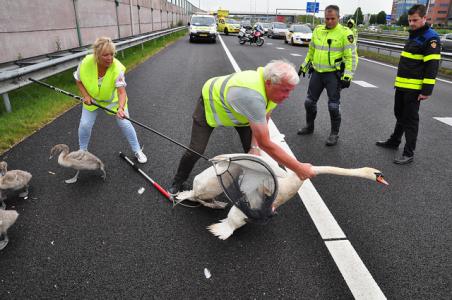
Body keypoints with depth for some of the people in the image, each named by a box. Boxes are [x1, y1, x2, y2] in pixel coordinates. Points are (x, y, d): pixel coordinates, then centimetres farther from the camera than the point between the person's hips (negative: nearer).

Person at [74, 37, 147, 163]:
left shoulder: (117, 68, -35)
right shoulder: (85, 63, -28)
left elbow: (122, 92, -42)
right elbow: (78, 80, -8)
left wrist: (121, 107, -59)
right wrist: (85, 95, -21)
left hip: (113, 99, -2)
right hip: (92, 98, 2)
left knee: (124, 123, -8)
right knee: (85, 124, 0)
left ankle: (137, 151, 13)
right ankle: (82, 151, 27)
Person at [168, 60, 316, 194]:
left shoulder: (274, 89, -22)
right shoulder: (251, 95, -48)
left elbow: (263, 121, -8)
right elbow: (265, 144, -46)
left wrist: (255, 146, -22)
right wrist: (298, 168, -40)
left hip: (238, 105, 6)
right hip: (211, 102, -6)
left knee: (252, 150, -7)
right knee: (196, 151, -7)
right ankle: (178, 182, 22)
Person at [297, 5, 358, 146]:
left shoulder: (345, 33, -9)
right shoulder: (317, 30, 8)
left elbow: (351, 56, -10)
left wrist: (347, 76, -17)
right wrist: (304, 66, 20)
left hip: (333, 74, -5)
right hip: (317, 72, 6)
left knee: (333, 106, -3)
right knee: (310, 102, 11)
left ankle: (334, 134, 14)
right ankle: (309, 126, 31)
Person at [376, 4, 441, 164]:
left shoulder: (430, 37, -12)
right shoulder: (413, 35, 15)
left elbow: (432, 66, -18)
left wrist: (427, 90, -21)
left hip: (414, 88, -8)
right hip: (402, 85, 8)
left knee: (410, 119, -3)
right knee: (400, 115, 19)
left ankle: (409, 153, 5)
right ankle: (394, 141, 35)